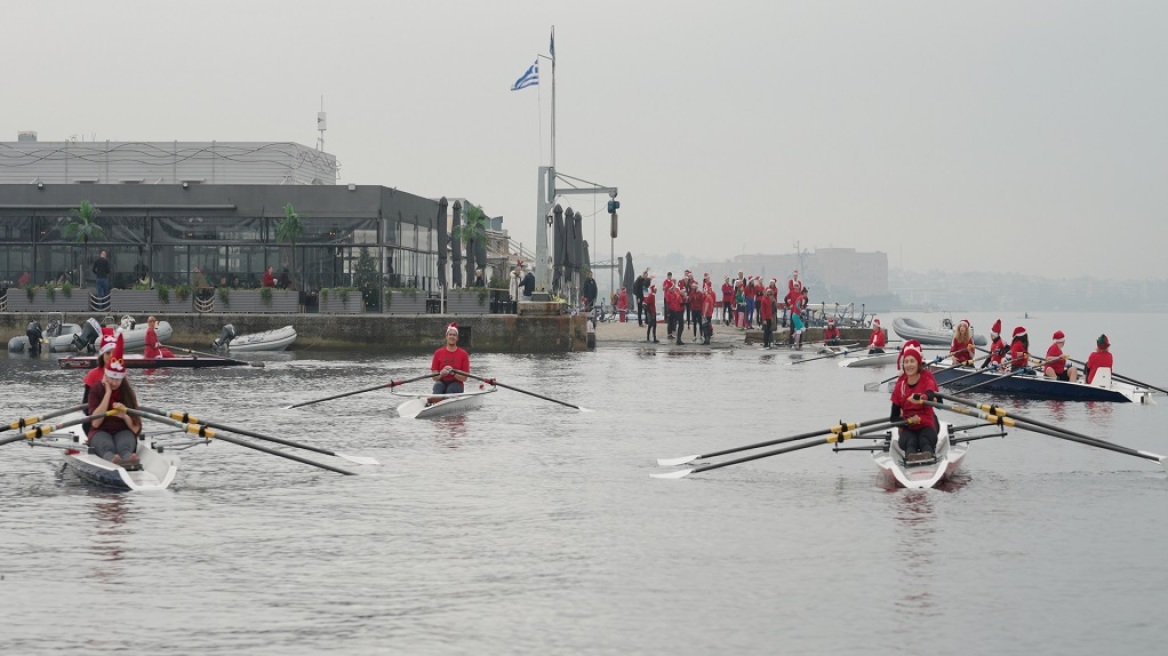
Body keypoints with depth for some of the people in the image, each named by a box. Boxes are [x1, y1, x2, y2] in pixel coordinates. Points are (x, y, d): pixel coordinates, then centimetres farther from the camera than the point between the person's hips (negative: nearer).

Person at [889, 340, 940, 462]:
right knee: (910, 441, -33)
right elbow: (893, 417, 6)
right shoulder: (900, 386, 7)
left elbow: (930, 394, -26)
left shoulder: (927, 379, 1)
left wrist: (921, 399, -51)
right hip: (907, 429, 1)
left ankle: (928, 454, -66)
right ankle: (910, 456, -64)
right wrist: (908, 421, -16)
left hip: (926, 426, -1)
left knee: (925, 441, -35)